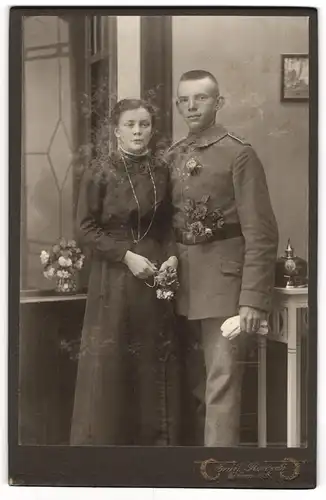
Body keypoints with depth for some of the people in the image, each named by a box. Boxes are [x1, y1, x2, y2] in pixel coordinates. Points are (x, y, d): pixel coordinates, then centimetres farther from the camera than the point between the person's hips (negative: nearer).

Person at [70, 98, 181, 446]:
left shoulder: (160, 169, 6)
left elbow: (168, 224, 12)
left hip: (155, 273, 4)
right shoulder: (101, 170, -5)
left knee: (156, 361, 6)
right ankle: (104, 441, 12)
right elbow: (86, 227, -7)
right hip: (113, 277, -3)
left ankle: (156, 441, 17)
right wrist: (127, 255, -15)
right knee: (110, 362, 0)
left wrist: (171, 256, -6)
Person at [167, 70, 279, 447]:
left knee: (221, 382, -5)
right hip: (180, 284, 6)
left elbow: (261, 234, -11)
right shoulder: (171, 157, 11)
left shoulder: (239, 154, -7)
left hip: (223, 281, -6)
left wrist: (254, 299, -16)